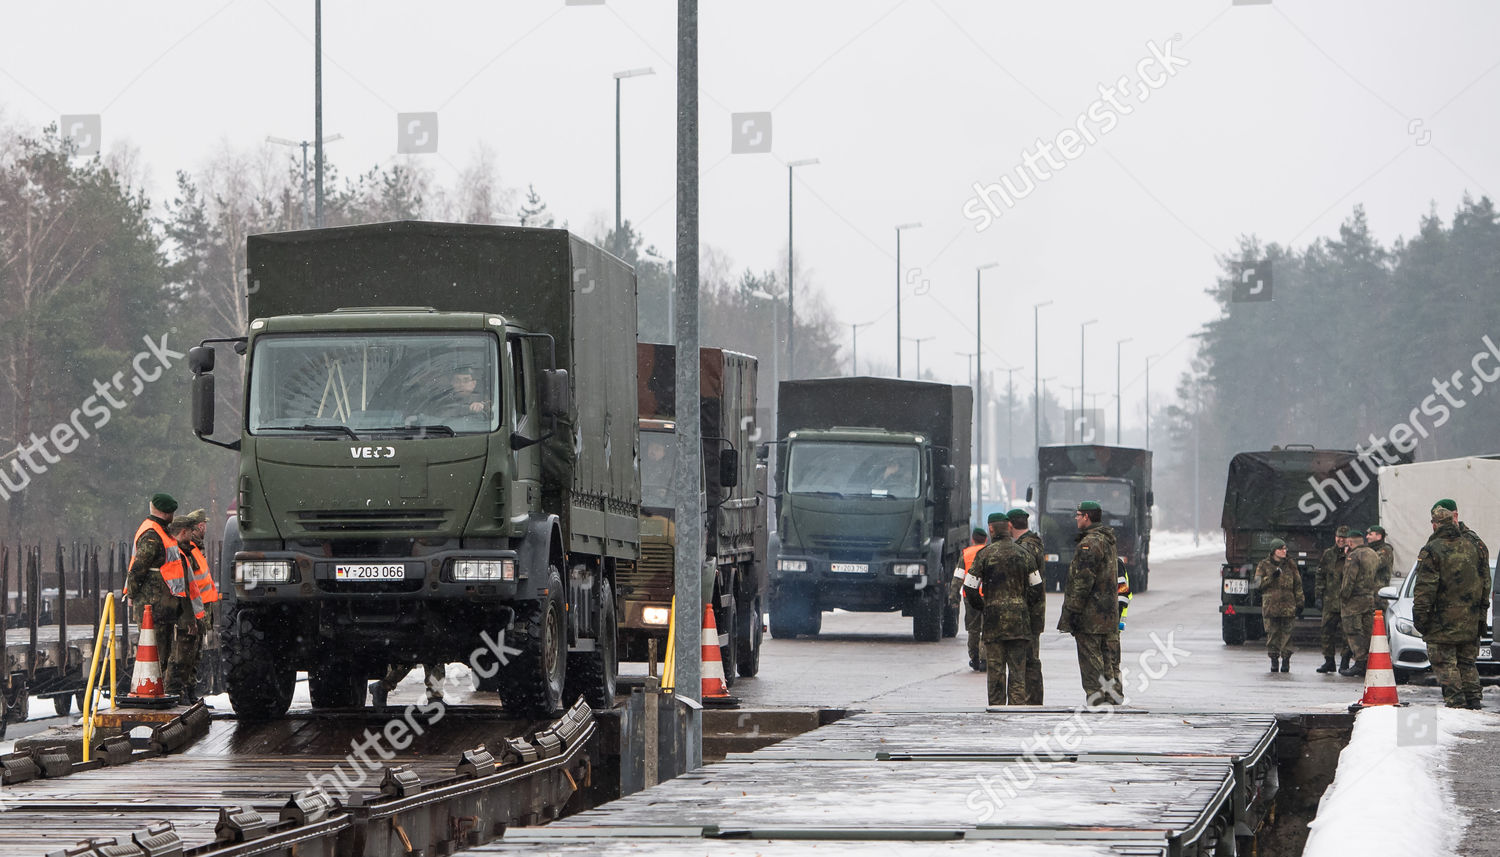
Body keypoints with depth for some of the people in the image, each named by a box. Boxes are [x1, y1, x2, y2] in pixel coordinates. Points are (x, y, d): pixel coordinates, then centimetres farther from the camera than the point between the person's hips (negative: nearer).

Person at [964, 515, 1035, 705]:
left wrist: (981, 607, 14)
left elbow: (970, 589, -2)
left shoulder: (985, 554, -2)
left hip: (994, 618, -2)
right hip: (1019, 618, 2)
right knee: (1017, 670, 4)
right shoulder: (1023, 554, 5)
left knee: (995, 670, 3)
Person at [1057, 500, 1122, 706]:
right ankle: (1113, 698, 14)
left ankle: (1096, 699, -8)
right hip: (1109, 616, 10)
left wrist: (1072, 610, -18)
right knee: (1107, 659, 13)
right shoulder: (1107, 541, 17)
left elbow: (1083, 580, -20)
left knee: (1091, 660, -6)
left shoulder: (1089, 543, -15)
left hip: (1090, 613, -10)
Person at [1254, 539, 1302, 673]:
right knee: (1272, 633, -2)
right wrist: (1271, 577, -15)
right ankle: (1274, 660, 6)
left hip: (1288, 605, 1)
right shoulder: (1264, 565, 6)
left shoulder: (1290, 565, 10)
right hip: (1270, 605, -1)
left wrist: (1299, 603, 8)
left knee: (1286, 632, -4)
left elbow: (1297, 585, 13)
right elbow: (1258, 584, -1)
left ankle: (1286, 659, 0)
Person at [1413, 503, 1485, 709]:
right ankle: (1473, 699, 13)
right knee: (1466, 662, 15)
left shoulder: (1432, 551, -10)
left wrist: (1419, 615, -7)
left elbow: (1424, 588, -13)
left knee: (1445, 663, -1)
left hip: (1443, 622, -6)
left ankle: (1455, 699, -8)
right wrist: (1481, 612, 22)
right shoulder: (1471, 547, 9)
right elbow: (1485, 582, 14)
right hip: (1470, 621, 6)